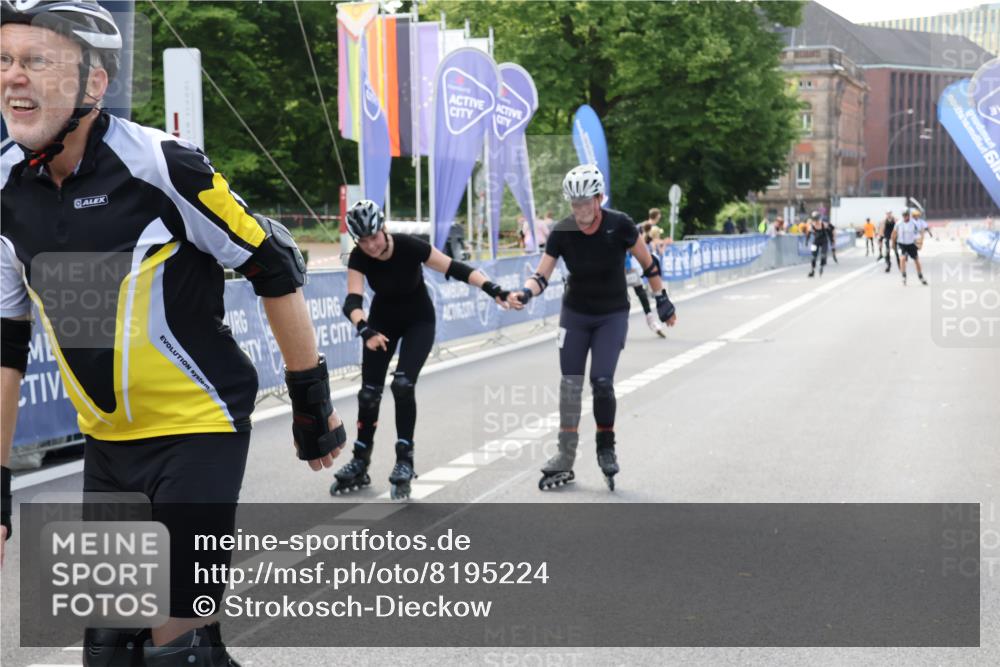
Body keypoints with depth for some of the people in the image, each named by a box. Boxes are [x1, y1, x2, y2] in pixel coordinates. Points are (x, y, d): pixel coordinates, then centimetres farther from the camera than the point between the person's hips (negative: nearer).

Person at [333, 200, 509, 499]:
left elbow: (455, 269, -25)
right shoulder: (359, 258, -22)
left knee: (403, 384, -21)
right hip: (383, 320, 3)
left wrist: (492, 288, -36)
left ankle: (405, 461, -8)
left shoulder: (410, 247, -28)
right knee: (369, 391, 0)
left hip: (419, 321, -3)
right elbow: (352, 302, -32)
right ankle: (360, 463, 17)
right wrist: (366, 330, -51)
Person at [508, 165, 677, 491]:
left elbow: (648, 263, -5)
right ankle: (565, 457, 11)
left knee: (601, 381, -14)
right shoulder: (562, 232, -14)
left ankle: (606, 446, 9)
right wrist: (524, 293, -33)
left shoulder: (619, 225, -18)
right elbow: (541, 275, -12)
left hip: (612, 316, -2)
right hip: (575, 314, 2)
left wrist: (663, 301, 1)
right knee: (570, 384, 1)